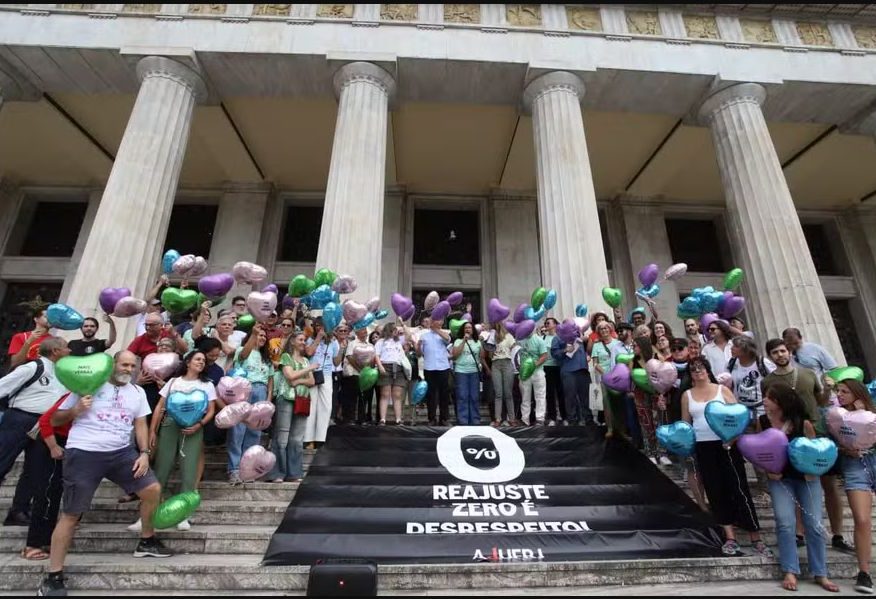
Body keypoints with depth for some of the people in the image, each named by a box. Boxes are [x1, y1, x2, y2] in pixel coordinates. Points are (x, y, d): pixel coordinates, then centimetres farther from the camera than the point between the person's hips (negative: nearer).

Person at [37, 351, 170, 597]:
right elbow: (55, 420, 6)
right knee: (71, 514, 2)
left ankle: (146, 542, 23)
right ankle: (53, 577, 19)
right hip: (83, 453, -4)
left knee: (153, 489, 1)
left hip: (122, 452, 4)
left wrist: (144, 453, 0)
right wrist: (75, 410, -15)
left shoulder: (137, 392, 11)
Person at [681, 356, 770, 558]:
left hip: (726, 443, -2)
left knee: (738, 488, -3)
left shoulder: (722, 389, 3)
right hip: (702, 447, 2)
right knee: (716, 491, 6)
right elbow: (685, 423, 11)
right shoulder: (687, 395, 8)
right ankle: (730, 537, 15)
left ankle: (756, 539, 7)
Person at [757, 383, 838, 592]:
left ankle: (820, 574, 19)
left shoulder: (803, 424, -16)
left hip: (807, 477, 0)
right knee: (785, 523, -8)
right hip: (780, 479, 1)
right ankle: (790, 572, 1)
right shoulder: (762, 422, -10)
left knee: (814, 525, 3)